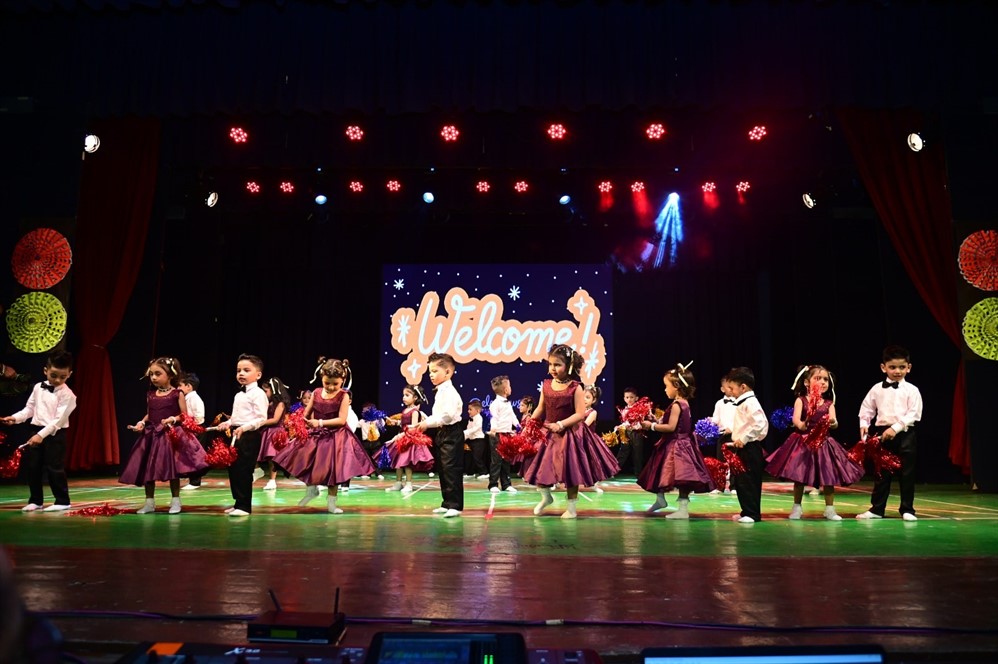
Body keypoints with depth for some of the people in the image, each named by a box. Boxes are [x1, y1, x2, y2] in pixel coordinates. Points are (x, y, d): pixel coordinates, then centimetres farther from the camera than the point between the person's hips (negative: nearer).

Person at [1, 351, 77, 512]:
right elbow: (29, 408, 13)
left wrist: (41, 435, -25)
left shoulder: (67, 394, -14)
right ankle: (36, 500, 24)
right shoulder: (38, 387, 6)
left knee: (54, 468, -4)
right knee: (32, 467, 12)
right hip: (36, 431, 7)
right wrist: (15, 418, -6)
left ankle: (62, 501, 7)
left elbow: (59, 419, -19)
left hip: (55, 434, -7)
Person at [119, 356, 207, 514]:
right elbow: (149, 414, 17)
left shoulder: (177, 394, -6)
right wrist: (142, 422, -1)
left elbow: (185, 415, -4)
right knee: (147, 468, 6)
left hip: (172, 435, -5)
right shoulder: (150, 395, 8)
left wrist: (174, 419, -22)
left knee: (173, 469, -1)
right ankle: (149, 502, 17)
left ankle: (175, 500, 11)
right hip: (152, 435, 5)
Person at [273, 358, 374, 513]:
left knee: (333, 470, 2)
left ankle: (331, 503, 17)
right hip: (316, 436, 4)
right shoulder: (316, 393, -1)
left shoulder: (343, 396, -12)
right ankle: (311, 490, 31)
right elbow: (306, 414, 8)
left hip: (336, 437, -4)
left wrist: (321, 423, -24)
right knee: (306, 463, 4)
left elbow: (341, 420, -19)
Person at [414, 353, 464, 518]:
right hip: (442, 434, 11)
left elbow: (448, 415, -28)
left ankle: (455, 505, -4)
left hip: (451, 434, -11)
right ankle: (447, 503, 23)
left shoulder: (449, 391, -17)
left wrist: (428, 423, -21)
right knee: (443, 470, 14)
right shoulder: (441, 391, 15)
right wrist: (426, 423, 5)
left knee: (451, 470, -8)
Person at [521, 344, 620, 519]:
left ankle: (571, 506, 22)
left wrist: (561, 425, -25)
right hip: (547, 433, 4)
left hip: (570, 434, -4)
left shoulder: (575, 387, -14)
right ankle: (546, 497, 32)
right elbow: (540, 409, 8)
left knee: (570, 471, 5)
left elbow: (580, 414, -17)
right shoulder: (546, 385, -1)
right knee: (539, 467, 7)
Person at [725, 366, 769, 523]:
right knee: (740, 481, 14)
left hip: (750, 448, -10)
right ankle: (747, 511, 23)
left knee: (749, 482, -5)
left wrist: (743, 439, -24)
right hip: (742, 448, 10)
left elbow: (759, 423, -27)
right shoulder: (742, 403, 15)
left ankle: (752, 514, 2)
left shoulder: (750, 402, -15)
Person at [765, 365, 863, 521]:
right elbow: (795, 419, -17)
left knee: (829, 477, 4)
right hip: (803, 442, -2)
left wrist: (833, 423, -33)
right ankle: (797, 507, 16)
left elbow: (835, 424, -9)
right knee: (799, 476, 3)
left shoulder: (829, 404, 4)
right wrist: (801, 425, -39)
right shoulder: (801, 400, -3)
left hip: (823, 442, 2)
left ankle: (830, 509, 17)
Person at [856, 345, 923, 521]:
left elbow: (914, 414, -11)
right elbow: (866, 408, 12)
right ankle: (876, 509, 15)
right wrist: (864, 424, -3)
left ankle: (907, 510, 16)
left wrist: (895, 428, -18)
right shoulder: (877, 389, 5)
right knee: (882, 473, 8)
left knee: (906, 473, 4)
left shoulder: (911, 390, -3)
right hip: (882, 433, 2)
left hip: (904, 434, -2)